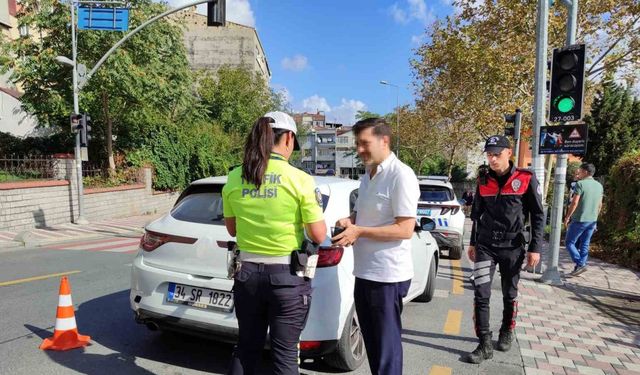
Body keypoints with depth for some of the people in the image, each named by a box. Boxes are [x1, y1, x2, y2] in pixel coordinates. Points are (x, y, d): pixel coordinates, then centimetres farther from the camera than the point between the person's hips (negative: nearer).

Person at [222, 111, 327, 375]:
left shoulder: (234, 179, 0)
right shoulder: (299, 179, -14)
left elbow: (232, 229, 11)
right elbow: (318, 236, -10)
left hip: (247, 273, 5)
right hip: (288, 276, -4)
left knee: (246, 347, 22)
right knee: (285, 354, 11)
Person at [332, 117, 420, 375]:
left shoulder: (401, 176, -16)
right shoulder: (367, 177, 11)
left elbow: (405, 229, -20)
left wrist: (359, 232, -21)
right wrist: (348, 221, 1)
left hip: (387, 276, -8)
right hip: (364, 272, 8)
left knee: (386, 344, 7)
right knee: (371, 341, 21)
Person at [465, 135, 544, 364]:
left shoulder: (526, 179, -6)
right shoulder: (483, 180, 3)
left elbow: (538, 216, -2)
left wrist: (535, 248, -6)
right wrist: (473, 243, 14)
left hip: (512, 247, -1)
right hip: (485, 246, 2)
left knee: (510, 295, 14)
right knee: (481, 295, -5)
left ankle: (507, 333, 37)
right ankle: (485, 345, 4)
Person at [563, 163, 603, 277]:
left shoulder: (580, 184, -14)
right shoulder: (599, 186, 9)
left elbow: (574, 202, -17)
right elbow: (600, 205, 15)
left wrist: (567, 217, -9)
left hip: (579, 219, -7)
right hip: (592, 221, 7)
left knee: (569, 242, 3)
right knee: (584, 245, 11)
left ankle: (580, 264, -5)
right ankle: (580, 266, 13)